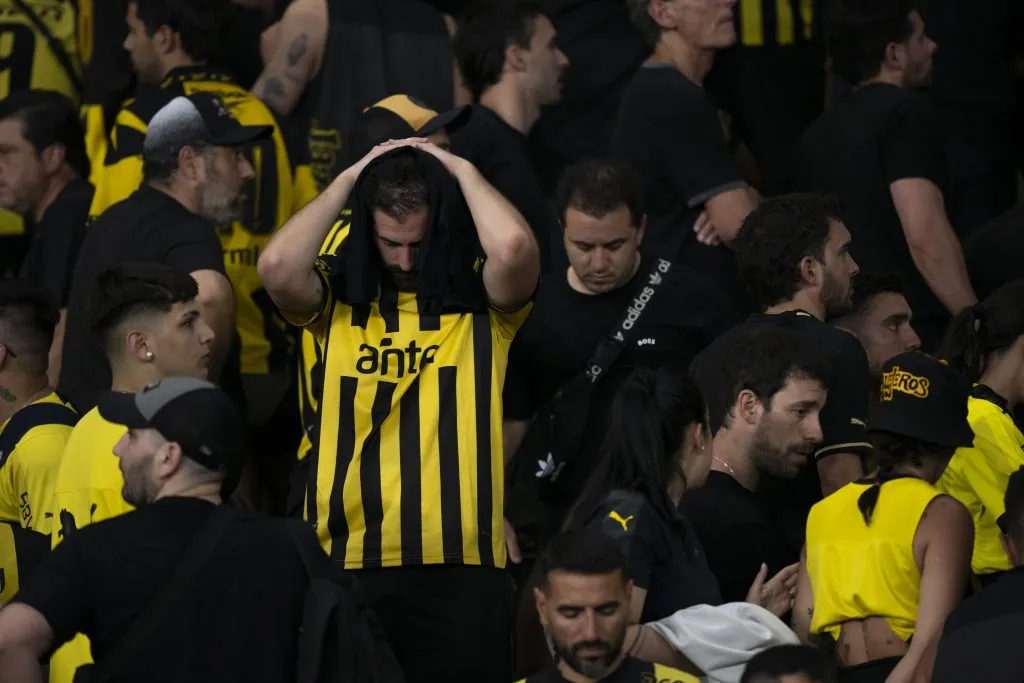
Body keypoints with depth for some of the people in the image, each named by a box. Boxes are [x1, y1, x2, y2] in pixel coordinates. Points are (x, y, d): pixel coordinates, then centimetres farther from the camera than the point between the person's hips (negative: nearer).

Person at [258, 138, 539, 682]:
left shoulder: (483, 303, 2)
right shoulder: (339, 299, 7)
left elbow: (514, 248, -20)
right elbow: (277, 267, -13)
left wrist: (461, 171, -3)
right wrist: (350, 180, -3)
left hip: (460, 567, -2)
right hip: (349, 562, 2)